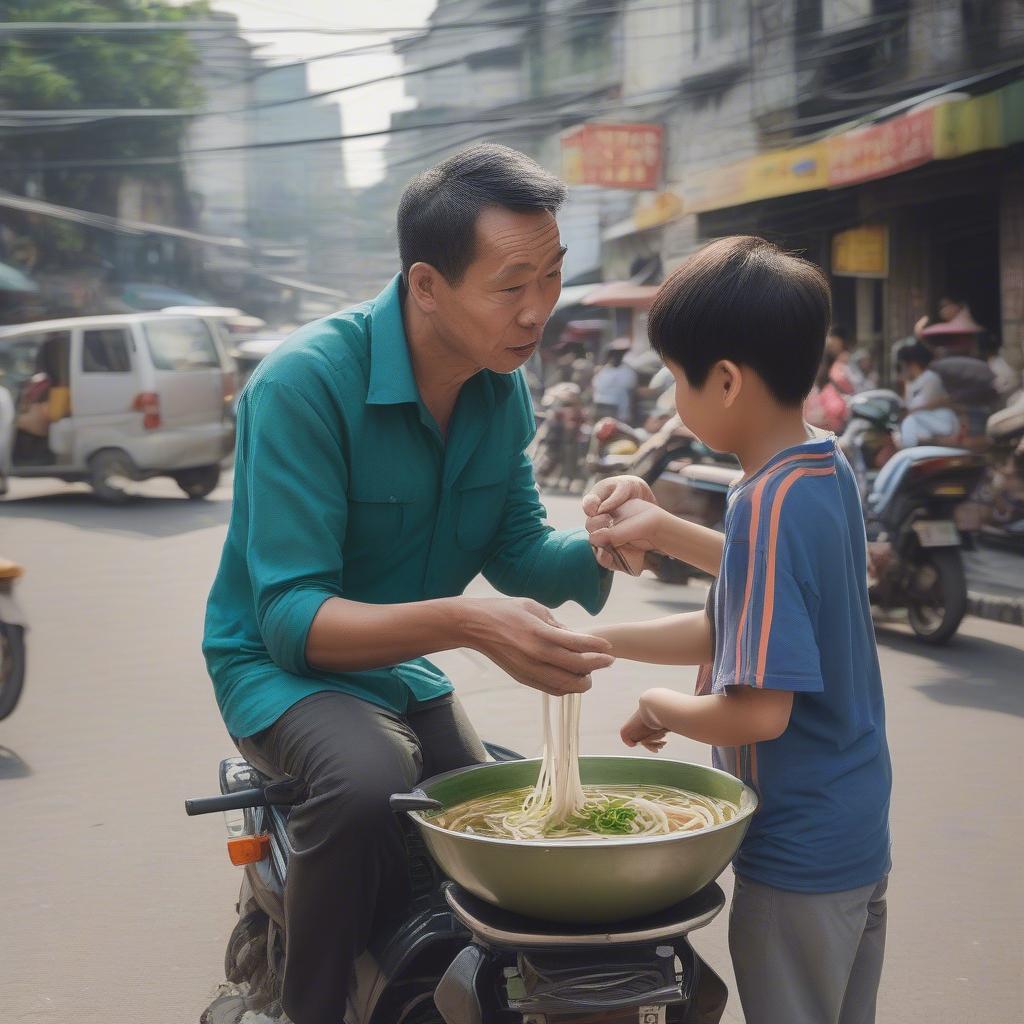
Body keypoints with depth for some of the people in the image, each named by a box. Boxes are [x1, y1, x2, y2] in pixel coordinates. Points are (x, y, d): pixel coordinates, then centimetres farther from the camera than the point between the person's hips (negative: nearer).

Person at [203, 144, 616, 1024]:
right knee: (370, 780, -36)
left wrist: (600, 549, -22)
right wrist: (464, 623, -44)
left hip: (403, 668, 7)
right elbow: (291, 615, -29)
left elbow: (518, 560, 2)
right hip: (282, 665, -7)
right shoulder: (306, 380, -26)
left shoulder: (504, 386, -5)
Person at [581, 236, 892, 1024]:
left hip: (797, 856, -8)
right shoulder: (829, 471, 1)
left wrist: (661, 707, -10)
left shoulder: (768, 502, -24)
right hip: (859, 838, 9)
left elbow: (759, 710, -27)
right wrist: (665, 529, 17)